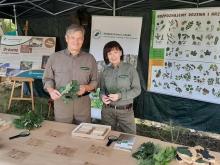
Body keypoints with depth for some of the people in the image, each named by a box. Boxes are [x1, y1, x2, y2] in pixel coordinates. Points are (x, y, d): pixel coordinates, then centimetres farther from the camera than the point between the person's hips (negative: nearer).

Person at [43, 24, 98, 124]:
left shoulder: (90, 59, 3)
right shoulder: (55, 58, 1)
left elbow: (94, 81, 6)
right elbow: (47, 78, 7)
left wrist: (86, 88, -13)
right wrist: (51, 90, -11)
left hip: (83, 104, 1)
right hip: (61, 103, 0)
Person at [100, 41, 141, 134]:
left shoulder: (129, 68, -8)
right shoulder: (105, 71, 3)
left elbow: (137, 89, -8)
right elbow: (102, 89, 9)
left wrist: (120, 95, -20)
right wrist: (102, 96, -13)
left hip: (125, 110, -2)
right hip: (107, 110, 3)